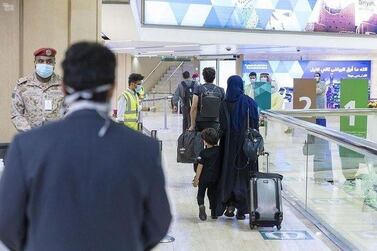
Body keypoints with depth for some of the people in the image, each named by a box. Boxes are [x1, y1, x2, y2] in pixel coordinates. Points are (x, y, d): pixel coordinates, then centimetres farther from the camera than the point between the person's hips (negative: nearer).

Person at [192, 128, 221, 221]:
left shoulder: (203, 153, -14)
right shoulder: (219, 150, -1)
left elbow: (200, 167, -13)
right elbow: (221, 164, 8)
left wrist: (196, 179, -7)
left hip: (204, 178, -4)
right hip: (215, 178, 4)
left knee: (201, 194, 8)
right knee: (212, 194, 18)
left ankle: (201, 205, -19)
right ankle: (214, 212, 19)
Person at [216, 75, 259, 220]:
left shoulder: (225, 104, -4)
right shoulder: (250, 102, -4)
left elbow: (222, 128, -6)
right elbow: (255, 125, -4)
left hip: (229, 145, 0)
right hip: (246, 143, 0)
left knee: (228, 172, 13)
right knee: (244, 174, 6)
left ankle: (229, 205, 8)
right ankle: (241, 209, 6)